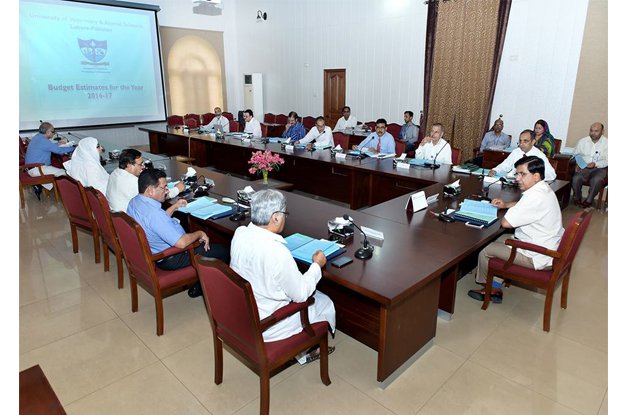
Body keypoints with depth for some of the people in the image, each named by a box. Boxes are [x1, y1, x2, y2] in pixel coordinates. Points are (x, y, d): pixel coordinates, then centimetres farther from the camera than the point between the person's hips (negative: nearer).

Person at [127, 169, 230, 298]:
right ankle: (199, 287, 18)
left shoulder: (134, 201, -2)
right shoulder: (153, 213, -33)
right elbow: (181, 243, -34)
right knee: (223, 252, -3)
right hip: (170, 259, -10)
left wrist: (174, 207, 14)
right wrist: (199, 234, -17)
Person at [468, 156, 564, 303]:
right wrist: (506, 205, 10)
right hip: (548, 248, 10)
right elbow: (524, 206, 27)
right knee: (500, 239, 21)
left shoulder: (535, 197, -29)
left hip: (537, 257, -10)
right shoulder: (543, 189, 5)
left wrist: (509, 210, -7)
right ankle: (495, 288, 20)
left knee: (485, 251, -1)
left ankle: (487, 284, 29)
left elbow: (506, 222, -28)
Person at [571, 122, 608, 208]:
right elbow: (575, 155, 12)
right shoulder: (583, 141, 7)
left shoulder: (606, 143, 0)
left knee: (596, 180, -34)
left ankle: (589, 200, -11)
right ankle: (577, 198, -3)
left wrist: (596, 164, -20)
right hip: (583, 167, 2)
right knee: (576, 178, -29)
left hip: (599, 168, -2)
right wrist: (577, 164, -7)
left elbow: (607, 161, -3)